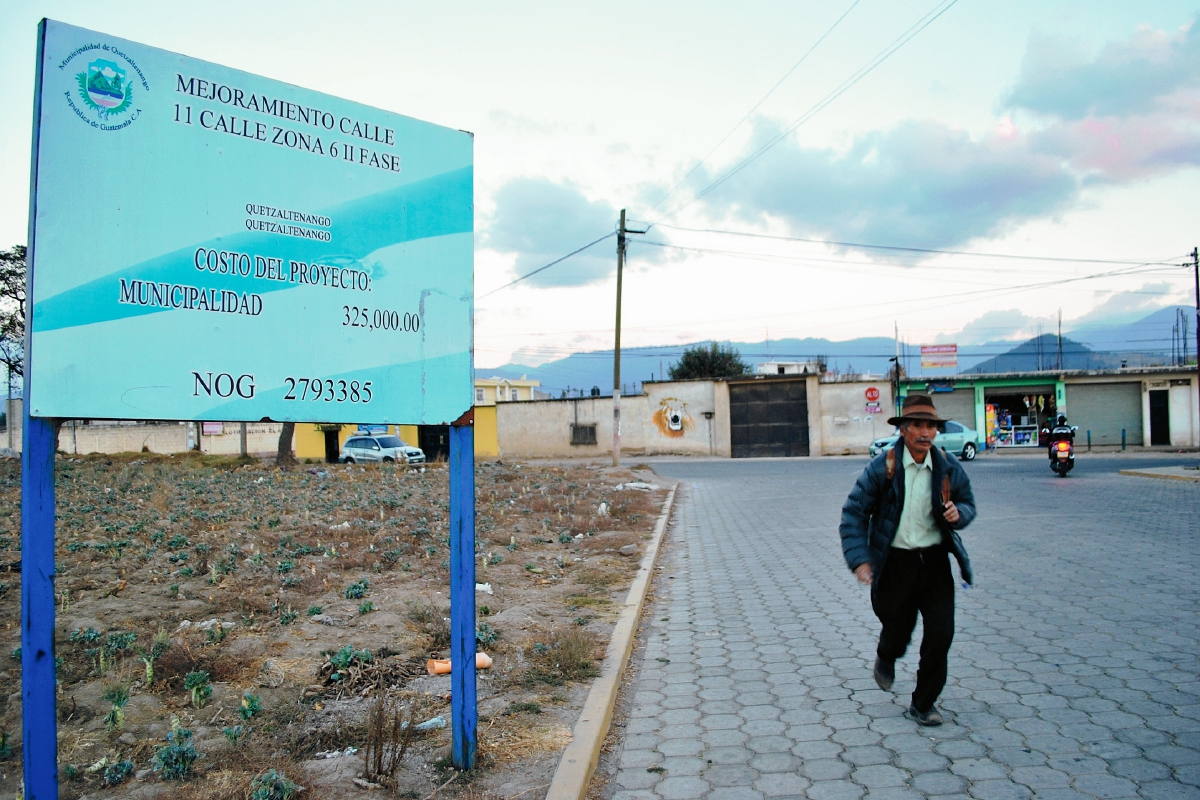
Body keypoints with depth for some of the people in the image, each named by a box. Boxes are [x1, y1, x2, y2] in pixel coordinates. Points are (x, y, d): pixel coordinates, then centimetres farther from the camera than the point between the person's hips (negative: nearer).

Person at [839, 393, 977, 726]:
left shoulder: (949, 467, -2)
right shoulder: (881, 468, -11)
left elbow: (968, 503, 14)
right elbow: (854, 513, -8)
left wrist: (959, 513, -11)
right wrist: (859, 559, -16)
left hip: (935, 560, 3)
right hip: (895, 562, -2)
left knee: (941, 633, -2)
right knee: (898, 632, 9)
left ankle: (923, 703, 19)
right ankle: (886, 659, 49)